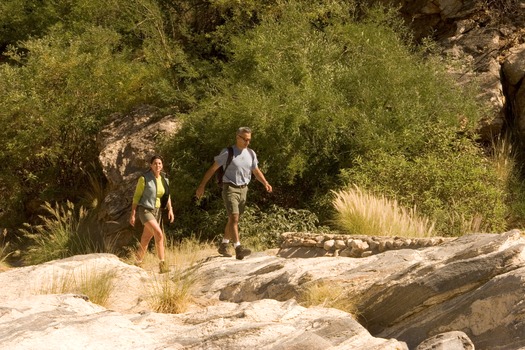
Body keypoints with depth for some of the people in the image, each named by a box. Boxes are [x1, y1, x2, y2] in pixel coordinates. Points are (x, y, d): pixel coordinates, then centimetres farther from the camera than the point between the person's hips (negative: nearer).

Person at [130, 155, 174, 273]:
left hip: (156, 211, 6)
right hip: (145, 211, -6)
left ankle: (138, 263, 31)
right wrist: (132, 214, -9)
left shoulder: (164, 179, 4)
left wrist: (170, 209, -4)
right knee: (159, 234, -24)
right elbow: (136, 196, -8)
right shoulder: (144, 178, -13)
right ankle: (162, 264, -22)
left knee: (146, 239, 14)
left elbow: (166, 196, 11)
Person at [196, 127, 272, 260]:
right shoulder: (227, 153, -8)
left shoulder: (251, 154, 8)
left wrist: (265, 183, -1)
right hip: (230, 189, -6)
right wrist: (202, 185, -4)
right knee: (234, 218, -19)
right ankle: (238, 249, -29)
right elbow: (212, 169, -3)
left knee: (233, 220, 15)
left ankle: (223, 246, 30)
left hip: (243, 190, 6)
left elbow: (256, 171, 17)